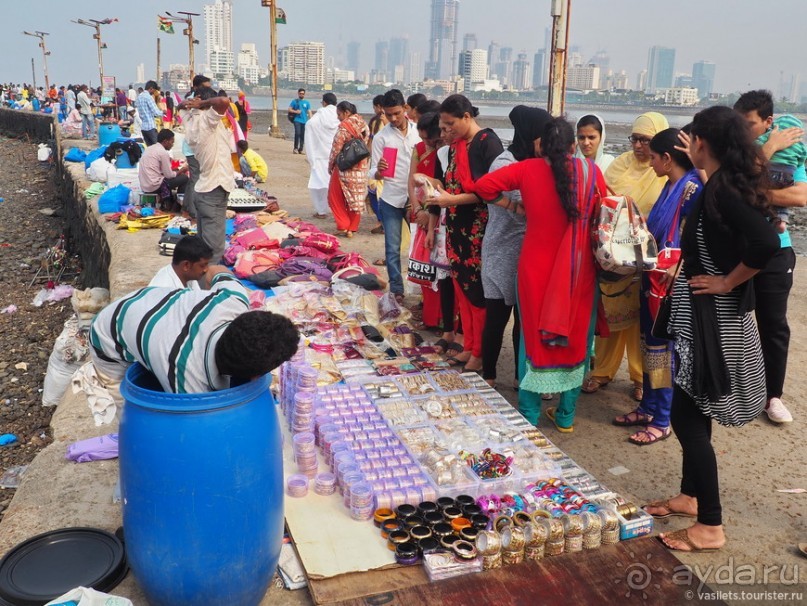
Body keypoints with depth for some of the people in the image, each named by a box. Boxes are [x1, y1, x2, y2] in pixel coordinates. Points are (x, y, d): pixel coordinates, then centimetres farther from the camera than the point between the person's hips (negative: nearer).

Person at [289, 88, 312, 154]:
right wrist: (295, 111, -12)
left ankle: (301, 149, 12)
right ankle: (295, 148, -7)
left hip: (304, 121, 2)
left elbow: (309, 112, 9)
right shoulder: (294, 101, 6)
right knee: (297, 133, -17)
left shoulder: (307, 102, 11)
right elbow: (289, 109, 4)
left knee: (302, 135, 3)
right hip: (297, 120, -2)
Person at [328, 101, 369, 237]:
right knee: (356, 199, 11)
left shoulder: (344, 127, -16)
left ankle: (343, 227, 4)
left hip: (344, 168, -6)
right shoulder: (364, 125, 5)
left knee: (337, 198, 8)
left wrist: (330, 166, 0)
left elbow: (336, 149, -13)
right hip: (361, 169, 7)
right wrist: (365, 165, 15)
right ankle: (352, 228, 15)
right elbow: (366, 146, 9)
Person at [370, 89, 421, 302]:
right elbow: (373, 174, -5)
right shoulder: (381, 137, -3)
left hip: (416, 197, 1)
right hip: (391, 199, -1)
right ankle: (396, 289, 14)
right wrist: (379, 170, -28)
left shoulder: (419, 131, 1)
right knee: (393, 248, 3)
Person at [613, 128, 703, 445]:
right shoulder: (670, 186, 12)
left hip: (672, 281, -9)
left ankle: (663, 420, 14)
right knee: (650, 342, 15)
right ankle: (648, 407, 28)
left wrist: (677, 266, -26)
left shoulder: (692, 187, -15)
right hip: (653, 277, 9)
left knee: (665, 346, 1)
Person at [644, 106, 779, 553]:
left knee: (688, 417, -2)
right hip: (704, 314, 10)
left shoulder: (721, 188, -20)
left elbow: (767, 243, -32)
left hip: (712, 319, -10)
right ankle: (690, 496, 34)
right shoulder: (726, 184, 8)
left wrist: (729, 281, -20)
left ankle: (710, 526, 11)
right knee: (691, 412, 19)